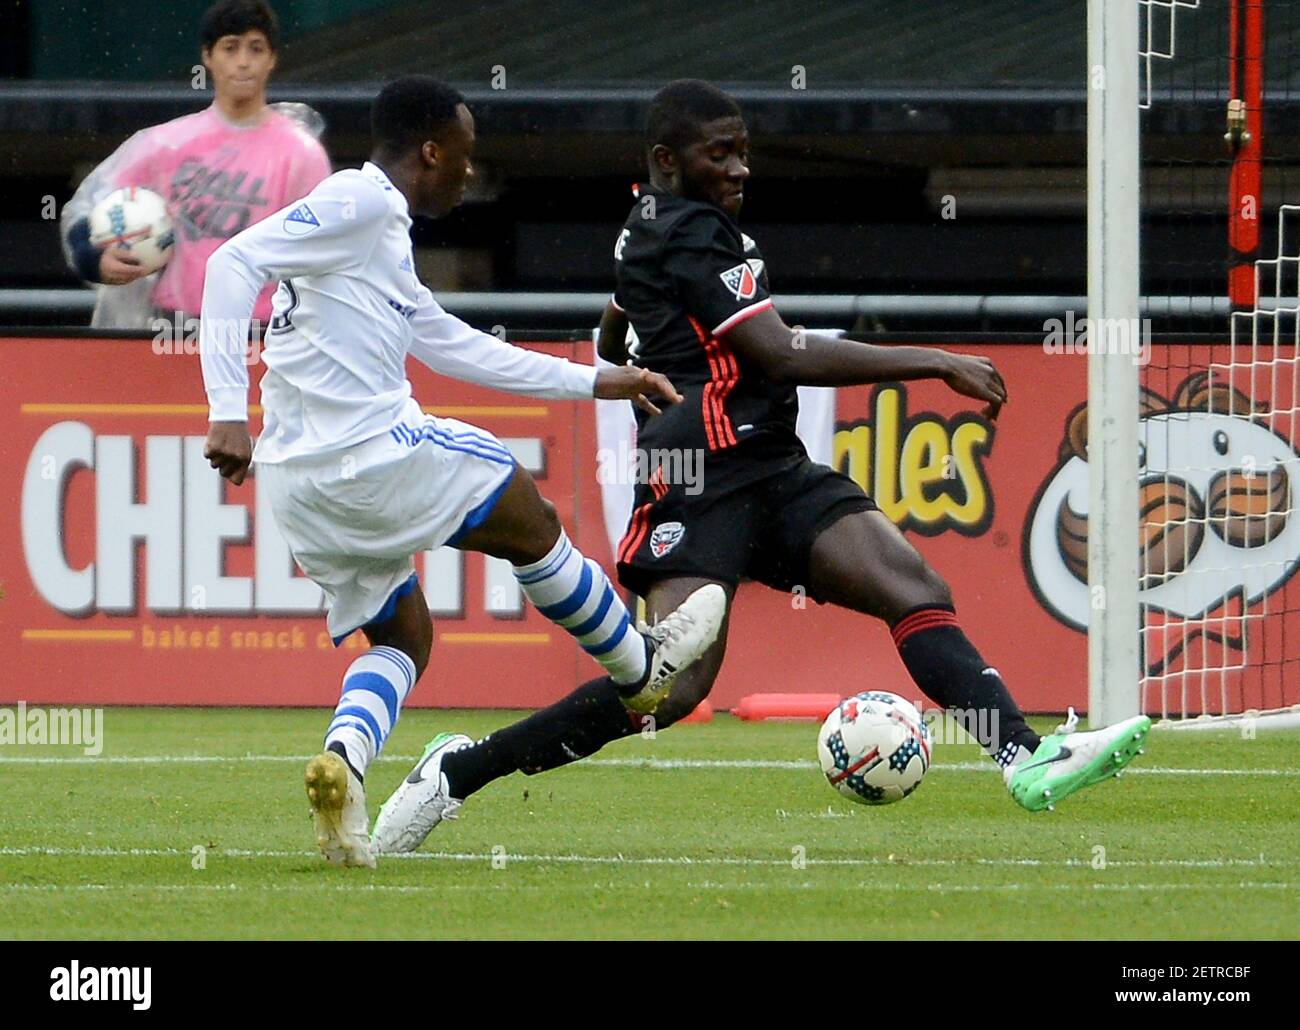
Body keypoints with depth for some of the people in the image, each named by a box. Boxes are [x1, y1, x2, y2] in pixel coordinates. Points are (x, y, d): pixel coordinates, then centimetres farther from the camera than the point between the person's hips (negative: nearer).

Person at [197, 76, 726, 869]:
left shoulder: (383, 236, 22)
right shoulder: (361, 205, -9)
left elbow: (456, 346, 31)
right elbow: (236, 263, -19)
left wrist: (596, 382, 34)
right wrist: (229, 411, -24)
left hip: (299, 481, 10)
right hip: (372, 452, -10)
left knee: (404, 635, 18)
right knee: (529, 520, 11)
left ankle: (344, 758, -8)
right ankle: (642, 668, 28)